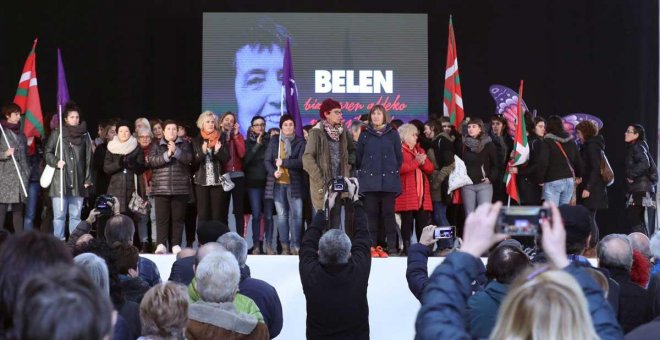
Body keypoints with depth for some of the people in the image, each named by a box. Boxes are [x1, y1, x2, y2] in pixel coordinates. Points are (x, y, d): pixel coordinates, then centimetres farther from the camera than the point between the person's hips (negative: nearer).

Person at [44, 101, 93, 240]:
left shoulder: (85, 135, 7)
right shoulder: (57, 133, 2)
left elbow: (88, 159, 9)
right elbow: (48, 152, 7)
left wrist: (88, 179, 5)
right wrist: (56, 162, -11)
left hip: (78, 182, 2)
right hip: (60, 182, -2)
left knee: (76, 216, 7)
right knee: (59, 216, -2)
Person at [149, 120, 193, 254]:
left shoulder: (184, 145, 10)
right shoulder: (156, 146, 10)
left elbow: (188, 158, -6)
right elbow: (152, 161, -6)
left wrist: (175, 150, -17)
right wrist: (167, 154, -15)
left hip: (180, 188, 0)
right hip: (161, 188, 0)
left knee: (178, 217, 1)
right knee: (162, 217, -5)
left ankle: (176, 244, 5)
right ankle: (161, 244, -4)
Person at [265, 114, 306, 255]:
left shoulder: (300, 142, 2)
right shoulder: (274, 141, 9)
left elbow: (301, 161, -8)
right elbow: (267, 160, 5)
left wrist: (283, 162, -12)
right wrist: (273, 172, -12)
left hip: (294, 183, -2)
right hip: (278, 183, 2)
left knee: (296, 215, -7)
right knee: (282, 215, 4)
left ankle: (295, 246, -2)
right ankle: (285, 246, 8)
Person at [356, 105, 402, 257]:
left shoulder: (393, 134, 7)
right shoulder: (365, 135, 9)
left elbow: (399, 156, 8)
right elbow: (358, 157, 9)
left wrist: (394, 172, 5)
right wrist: (364, 172, 6)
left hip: (389, 181, -1)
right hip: (369, 181, 1)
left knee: (388, 213, -1)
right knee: (372, 213, 1)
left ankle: (392, 246, 1)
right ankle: (372, 245, 3)